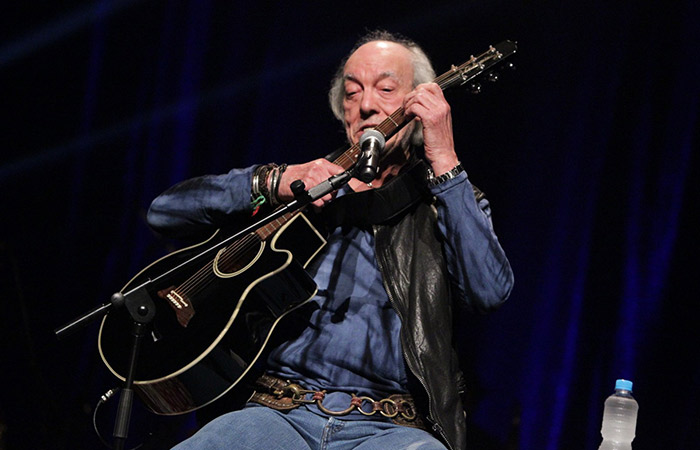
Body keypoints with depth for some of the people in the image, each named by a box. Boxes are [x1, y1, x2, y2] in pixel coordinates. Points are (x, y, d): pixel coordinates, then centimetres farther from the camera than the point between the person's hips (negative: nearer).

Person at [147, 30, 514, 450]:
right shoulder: (311, 183, 21)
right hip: (278, 411, 2)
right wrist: (273, 181, -2)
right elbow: (163, 211, 13)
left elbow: (491, 292, -6)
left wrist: (444, 160, -7)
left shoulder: (448, 203, 16)